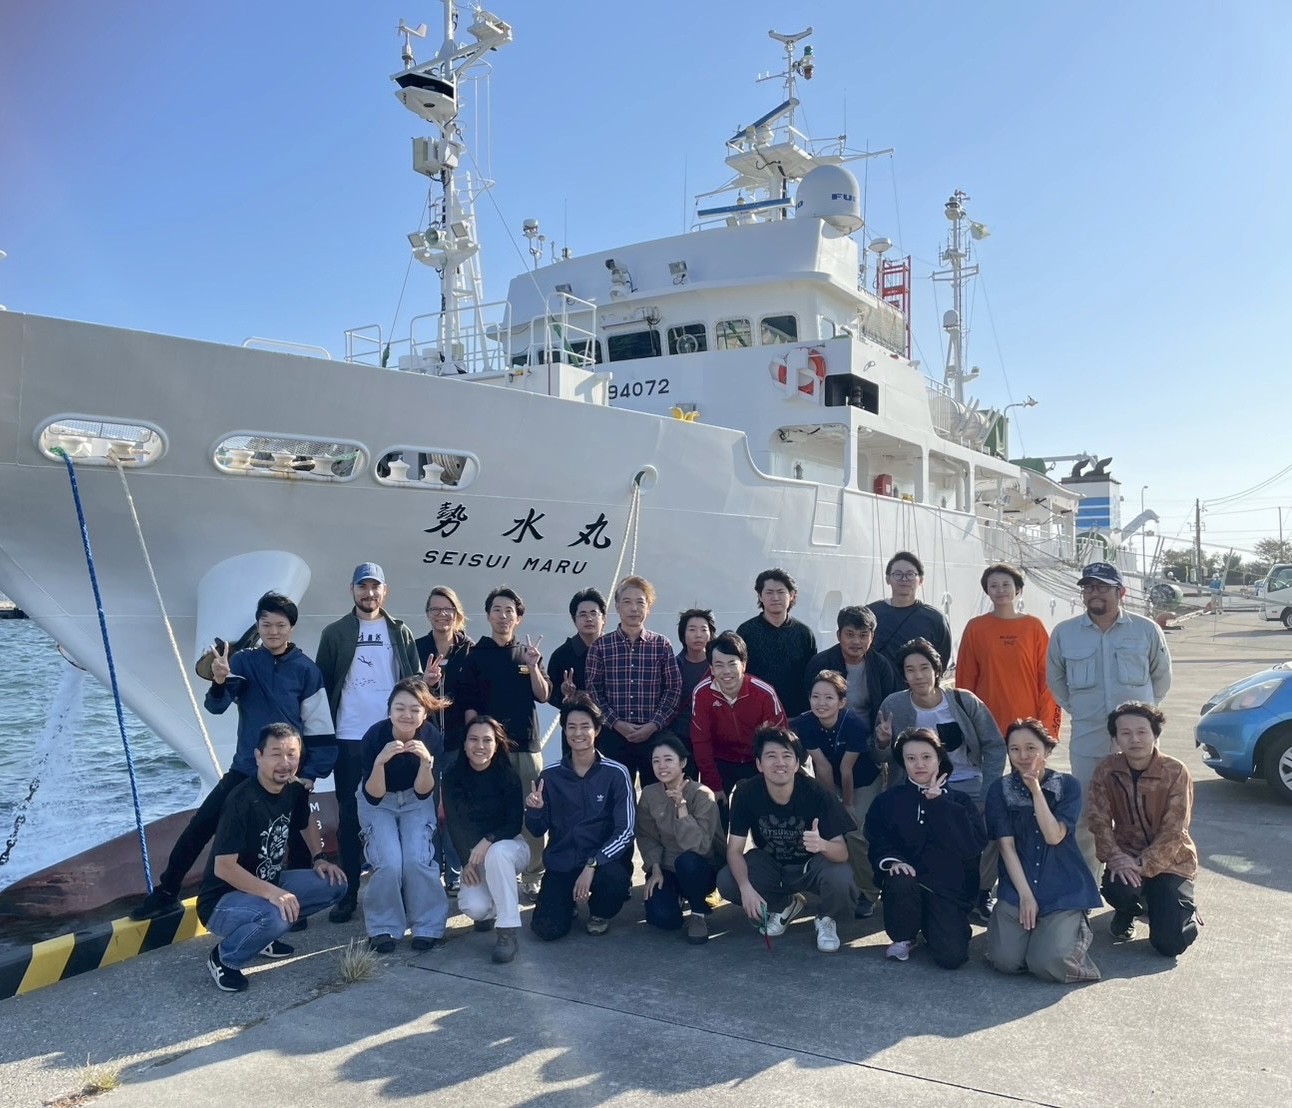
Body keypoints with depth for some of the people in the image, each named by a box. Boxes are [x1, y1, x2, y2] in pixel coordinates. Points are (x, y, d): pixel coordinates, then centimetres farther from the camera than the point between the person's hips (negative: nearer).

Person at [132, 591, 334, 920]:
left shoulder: (306, 670, -5)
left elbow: (320, 729, -2)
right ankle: (166, 892, 16)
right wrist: (219, 681, -35)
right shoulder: (244, 661, -2)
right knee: (198, 828, 0)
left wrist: (311, 773, -6)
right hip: (245, 770, 2)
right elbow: (216, 707, -14)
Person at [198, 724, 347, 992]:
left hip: (269, 884, 8)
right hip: (223, 900, -8)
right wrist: (272, 893, -38)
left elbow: (304, 824, 19)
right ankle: (223, 958, -5)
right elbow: (223, 867, -29)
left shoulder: (295, 790, -3)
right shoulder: (242, 800, -26)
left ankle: (263, 932, 10)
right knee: (274, 917, -36)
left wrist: (319, 858, 2)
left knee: (334, 885, -5)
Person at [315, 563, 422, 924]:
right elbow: (323, 685, 4)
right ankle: (349, 891, 12)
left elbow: (414, 681, 6)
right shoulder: (335, 633, 4)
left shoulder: (400, 633, 6)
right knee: (349, 815, 5)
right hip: (349, 738, 0)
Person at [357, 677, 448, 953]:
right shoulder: (374, 736, -28)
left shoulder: (433, 737, -24)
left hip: (416, 803, 1)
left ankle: (428, 927, 0)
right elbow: (373, 796, -26)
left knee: (417, 860, -19)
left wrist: (426, 760, -38)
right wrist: (380, 761, -43)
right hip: (379, 804, -1)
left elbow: (423, 792, -19)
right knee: (389, 863, -21)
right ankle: (384, 928, 1)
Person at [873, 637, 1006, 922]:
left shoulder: (964, 701, -8)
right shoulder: (893, 706, -7)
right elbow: (886, 759, 3)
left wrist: (988, 795, -9)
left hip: (970, 786, 1)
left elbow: (995, 747, -1)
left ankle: (982, 892, 3)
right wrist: (883, 743, -21)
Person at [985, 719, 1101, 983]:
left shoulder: (1068, 785, -1)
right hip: (1018, 888, 1)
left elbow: (1054, 837, -13)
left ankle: (1078, 929, 13)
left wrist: (1036, 789, -18)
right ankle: (1032, 926, 14)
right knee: (1005, 960, -18)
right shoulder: (1000, 790, 0)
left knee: (1048, 964, -20)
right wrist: (1025, 895, -11)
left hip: (1063, 890, -1)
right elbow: (1006, 846, -4)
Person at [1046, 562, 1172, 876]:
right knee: (1085, 817, 7)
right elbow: (1055, 680, 14)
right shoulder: (1063, 633, 1)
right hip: (1087, 742, 1)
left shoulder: (1146, 630, -1)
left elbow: (1161, 677, 12)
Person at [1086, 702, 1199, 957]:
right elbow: (1099, 821, -8)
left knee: (1170, 943, -16)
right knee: (1117, 890, -34)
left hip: (1169, 861, -1)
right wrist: (1115, 857, -25)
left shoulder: (1176, 772, -14)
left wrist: (1141, 865, -26)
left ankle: (1184, 909, 22)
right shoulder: (1106, 770, -6)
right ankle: (1127, 912, 7)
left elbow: (1173, 832, -16)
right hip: (1127, 856, 2)